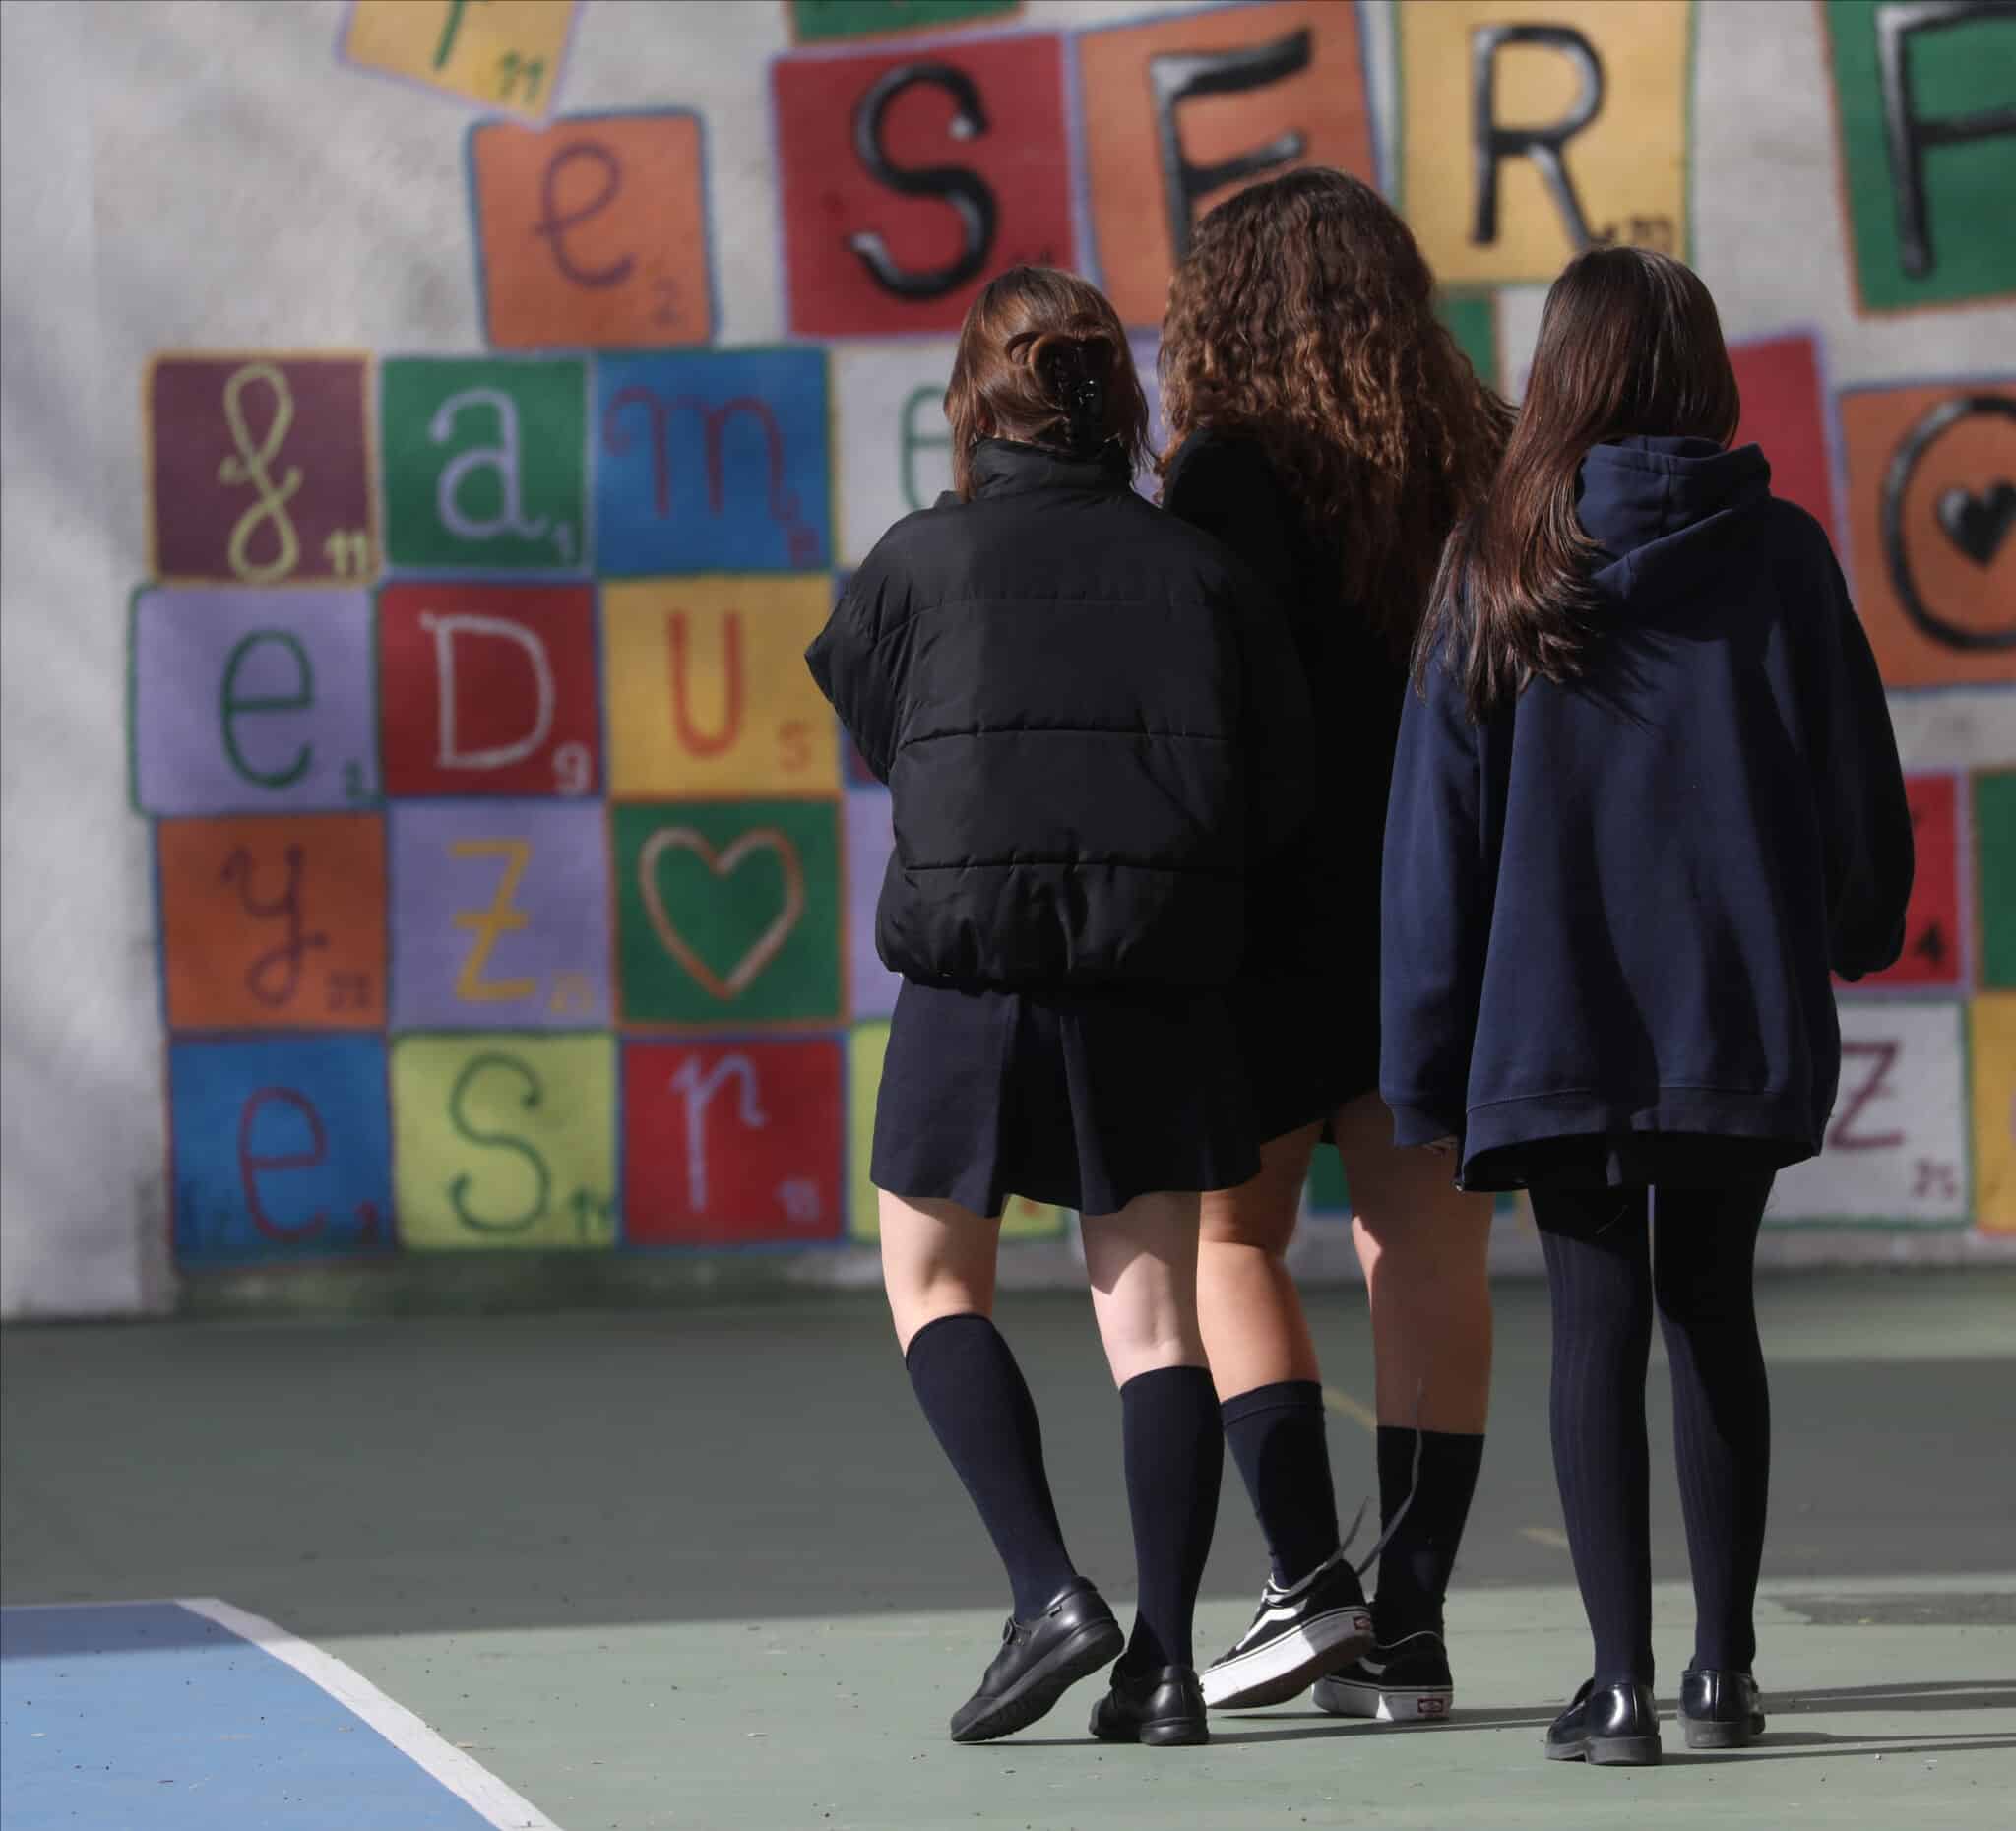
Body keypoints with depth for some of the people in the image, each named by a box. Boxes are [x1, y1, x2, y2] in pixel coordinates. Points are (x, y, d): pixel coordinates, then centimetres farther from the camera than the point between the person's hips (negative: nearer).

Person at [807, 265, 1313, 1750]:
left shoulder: (921, 559, 1)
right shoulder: (1202, 569, 6)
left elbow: (875, 734, 15)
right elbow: (1286, 796, 5)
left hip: (971, 968, -2)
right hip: (1165, 973, 2)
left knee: (936, 1283, 13)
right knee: (1154, 1308, 8)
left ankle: (1047, 1589, -4)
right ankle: (1165, 1655, -1)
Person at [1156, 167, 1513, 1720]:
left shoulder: (1235, 471, -10)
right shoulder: (1485, 462, 5)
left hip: (1294, 913, -4)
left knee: (1226, 1236, 10)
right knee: (1430, 1254, 5)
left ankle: (1310, 1576, -3)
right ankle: (1410, 1624, 3)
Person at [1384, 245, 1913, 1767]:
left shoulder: (1499, 569, -3)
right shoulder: (1779, 555, -3)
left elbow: (1441, 820, -3)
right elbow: (1857, 779, 4)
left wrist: (1424, 1063, 1)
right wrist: (1862, 932, 25)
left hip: (1556, 1017, -1)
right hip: (1743, 1012, 1)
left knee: (1598, 1327, 2)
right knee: (1713, 1315, 14)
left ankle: (1622, 1681, -5)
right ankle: (1725, 1667, 16)